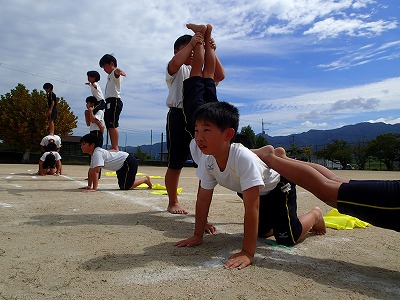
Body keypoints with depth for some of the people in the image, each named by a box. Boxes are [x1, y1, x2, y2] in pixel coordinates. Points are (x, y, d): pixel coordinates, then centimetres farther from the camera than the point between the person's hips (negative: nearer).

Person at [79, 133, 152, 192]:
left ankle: (145, 179, 5)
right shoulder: (93, 154, 8)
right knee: (122, 186, 17)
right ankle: (145, 179, 27)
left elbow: (96, 171, -29)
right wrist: (89, 186, 9)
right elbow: (91, 171, 13)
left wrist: (94, 188, -30)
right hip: (122, 166, 10)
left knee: (125, 187, -13)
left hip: (129, 162, -10)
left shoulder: (97, 153, -23)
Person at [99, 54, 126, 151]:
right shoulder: (110, 76, 29)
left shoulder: (115, 73, -2)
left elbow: (117, 71, -28)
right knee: (110, 126, 7)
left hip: (114, 101, -10)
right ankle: (113, 147, 9)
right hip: (109, 102, 10)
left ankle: (115, 148, -19)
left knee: (112, 125, -17)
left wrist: (119, 71, -50)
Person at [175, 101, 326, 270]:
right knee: (261, 232, 17)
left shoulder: (244, 158, -44)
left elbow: (251, 207, -42)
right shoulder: (207, 159, -24)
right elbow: (203, 199, -14)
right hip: (259, 192, 6)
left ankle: (315, 215, 20)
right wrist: (197, 236, -10)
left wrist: (247, 253, -40)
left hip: (278, 185, -6)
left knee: (286, 239, -8)